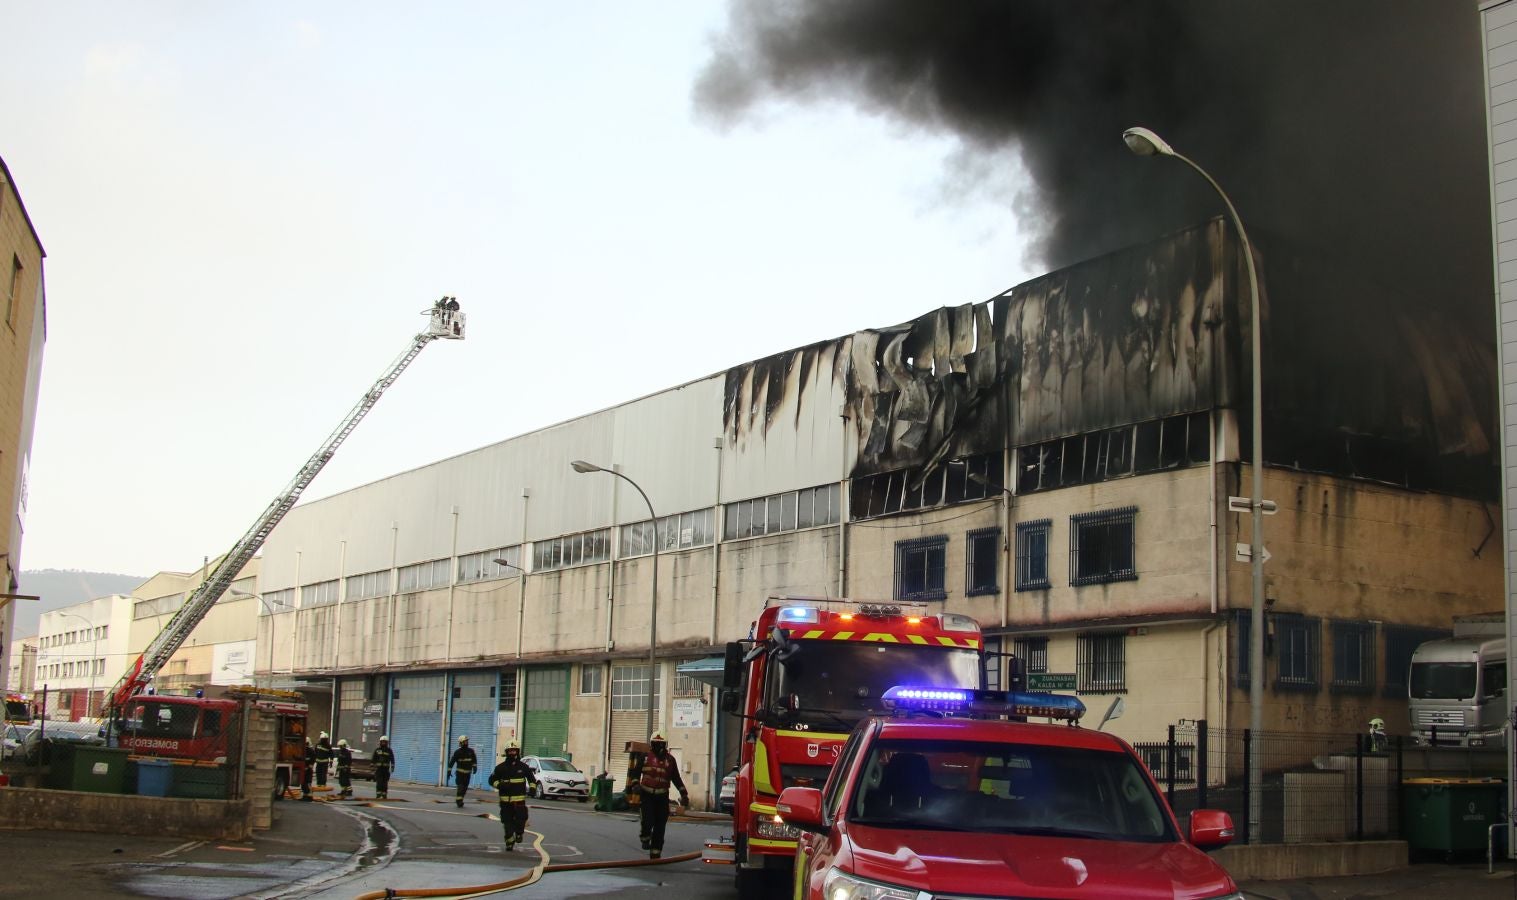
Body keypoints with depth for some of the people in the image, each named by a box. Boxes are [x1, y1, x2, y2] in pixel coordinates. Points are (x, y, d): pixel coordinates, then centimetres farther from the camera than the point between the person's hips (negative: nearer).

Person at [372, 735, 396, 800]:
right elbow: (374, 759, 9)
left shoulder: (389, 751, 5)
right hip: (378, 768, 0)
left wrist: (392, 767, -6)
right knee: (379, 782, -8)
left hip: (386, 768, 0)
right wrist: (372, 767, 5)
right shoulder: (377, 750, 7)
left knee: (385, 782, 3)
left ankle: (384, 795, 8)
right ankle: (378, 795, -7)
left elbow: (392, 760, 3)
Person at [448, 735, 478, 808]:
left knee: (465, 788, 8)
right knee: (460, 787, -13)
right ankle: (459, 802, -12)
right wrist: (449, 771, -4)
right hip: (460, 772, -4)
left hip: (468, 772, 4)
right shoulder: (457, 752, -5)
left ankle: (460, 800, 23)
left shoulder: (471, 751, 4)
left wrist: (474, 767, -4)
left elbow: (474, 760, 11)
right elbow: (452, 761, -2)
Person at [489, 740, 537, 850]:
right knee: (507, 822, 2)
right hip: (505, 800, 0)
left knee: (520, 820, -9)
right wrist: (500, 785, -11)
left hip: (520, 799, 0)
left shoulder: (523, 767, 7)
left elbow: (532, 778, 18)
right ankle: (509, 842, 14)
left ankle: (519, 833, 22)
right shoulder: (501, 767, 5)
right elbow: (492, 780, 8)